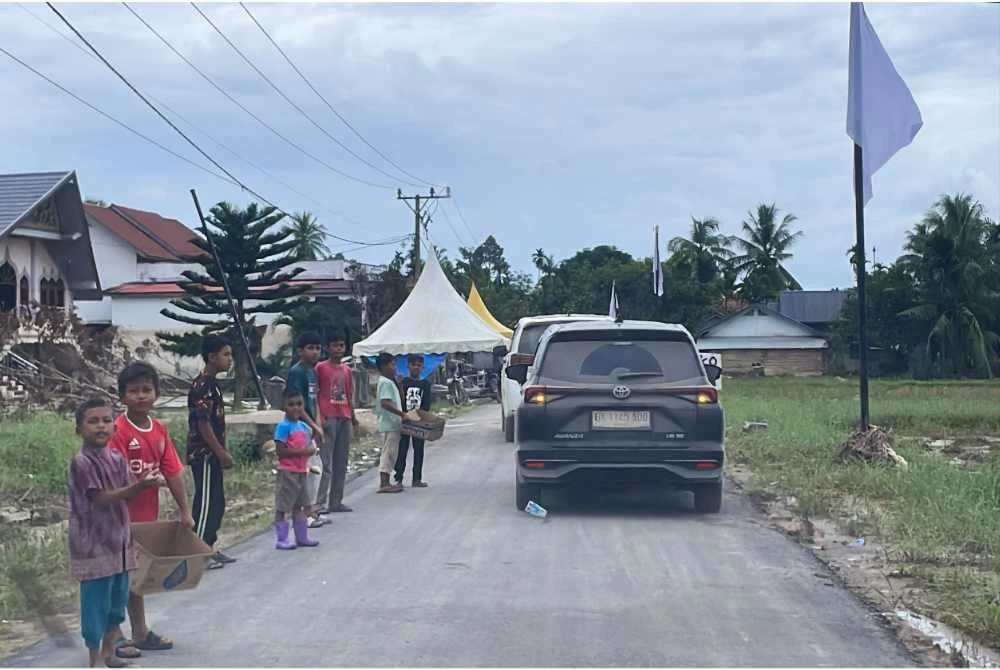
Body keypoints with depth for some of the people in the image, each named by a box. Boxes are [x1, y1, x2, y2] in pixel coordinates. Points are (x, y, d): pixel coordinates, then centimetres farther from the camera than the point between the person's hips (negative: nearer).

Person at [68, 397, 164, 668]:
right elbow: (101, 497, -19)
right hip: (94, 543, -8)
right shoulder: (81, 462, -15)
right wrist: (140, 485, -26)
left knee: (118, 600, 16)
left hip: (119, 539, 8)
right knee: (96, 603, 0)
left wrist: (145, 482, -15)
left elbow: (126, 494, 6)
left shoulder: (117, 458, 7)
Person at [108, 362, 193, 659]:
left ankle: (140, 632, 28)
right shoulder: (119, 430, -17)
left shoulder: (159, 429, 4)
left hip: (147, 516, 7)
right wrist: (141, 484, -35)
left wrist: (185, 511, 6)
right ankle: (114, 636, 13)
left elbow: (173, 472, 5)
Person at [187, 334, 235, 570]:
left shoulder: (212, 384, 13)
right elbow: (203, 423, -21)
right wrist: (221, 452, -18)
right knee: (206, 503, -4)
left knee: (216, 503, 14)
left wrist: (222, 452, 18)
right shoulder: (202, 386, -17)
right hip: (204, 454, -10)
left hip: (211, 454, 10)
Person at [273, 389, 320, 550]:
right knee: (282, 507, -1)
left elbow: (308, 446, 19)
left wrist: (311, 450, -5)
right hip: (287, 472, -8)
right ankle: (281, 539, 4)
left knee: (300, 506, 16)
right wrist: (302, 451, -23)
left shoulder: (304, 426, 10)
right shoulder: (284, 426, -14)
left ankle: (302, 537, 24)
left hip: (301, 471, 8)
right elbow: (280, 451, -19)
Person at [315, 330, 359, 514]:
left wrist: (353, 417, 12)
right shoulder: (321, 368, -1)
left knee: (341, 464, 8)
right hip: (328, 418, -6)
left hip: (344, 418, 7)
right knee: (326, 463, -10)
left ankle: (336, 501, 14)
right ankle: (321, 503, -9)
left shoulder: (347, 371, 16)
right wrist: (320, 417, -13)